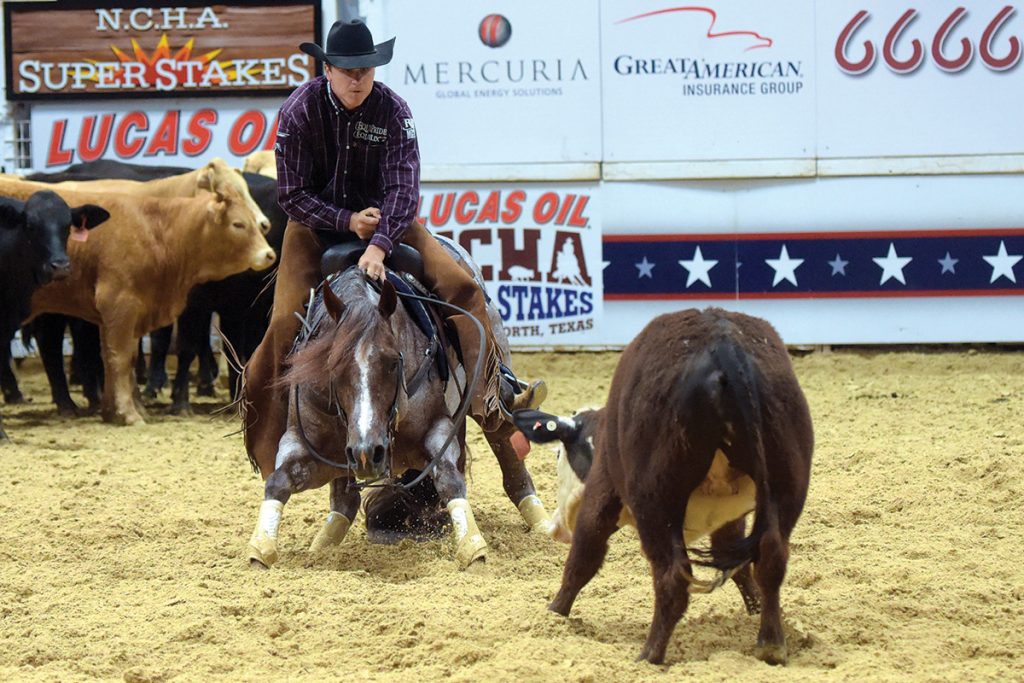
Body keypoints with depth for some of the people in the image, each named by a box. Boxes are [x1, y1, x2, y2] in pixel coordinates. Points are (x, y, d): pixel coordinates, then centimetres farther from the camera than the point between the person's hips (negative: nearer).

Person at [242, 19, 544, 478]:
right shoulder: (298, 111, -17)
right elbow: (292, 194, -14)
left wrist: (379, 244, -37)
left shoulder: (393, 110, -15)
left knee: (460, 285, -16)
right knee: (286, 322, -17)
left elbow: (403, 187, -22)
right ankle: (267, 448, -3)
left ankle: (490, 396, -13)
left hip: (384, 220, 2)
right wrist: (348, 221, -25)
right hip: (316, 223, -2)